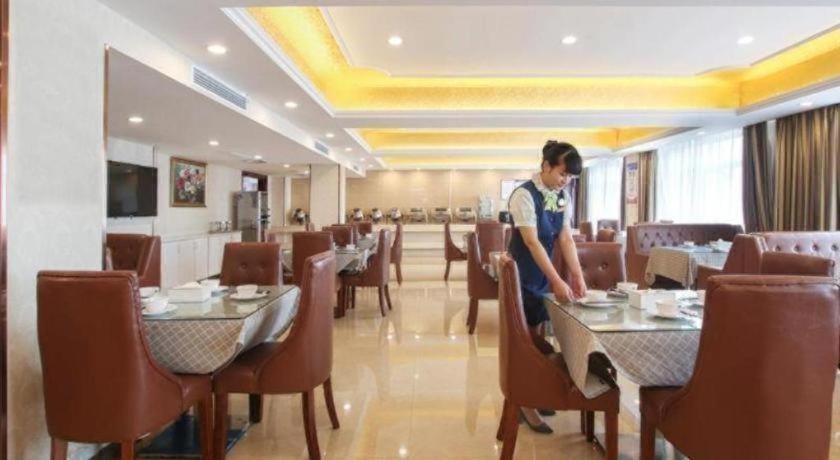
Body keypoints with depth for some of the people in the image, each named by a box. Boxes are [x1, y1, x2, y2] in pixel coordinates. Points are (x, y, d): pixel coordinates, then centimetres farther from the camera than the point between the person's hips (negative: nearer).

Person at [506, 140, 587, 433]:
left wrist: (578, 276, -5)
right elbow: (532, 242, -25)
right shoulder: (524, 195, -20)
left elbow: (566, 238, 3)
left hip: (543, 274, 7)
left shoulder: (562, 196, 3)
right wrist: (557, 281, -27)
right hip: (522, 277, -7)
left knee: (538, 337, 15)